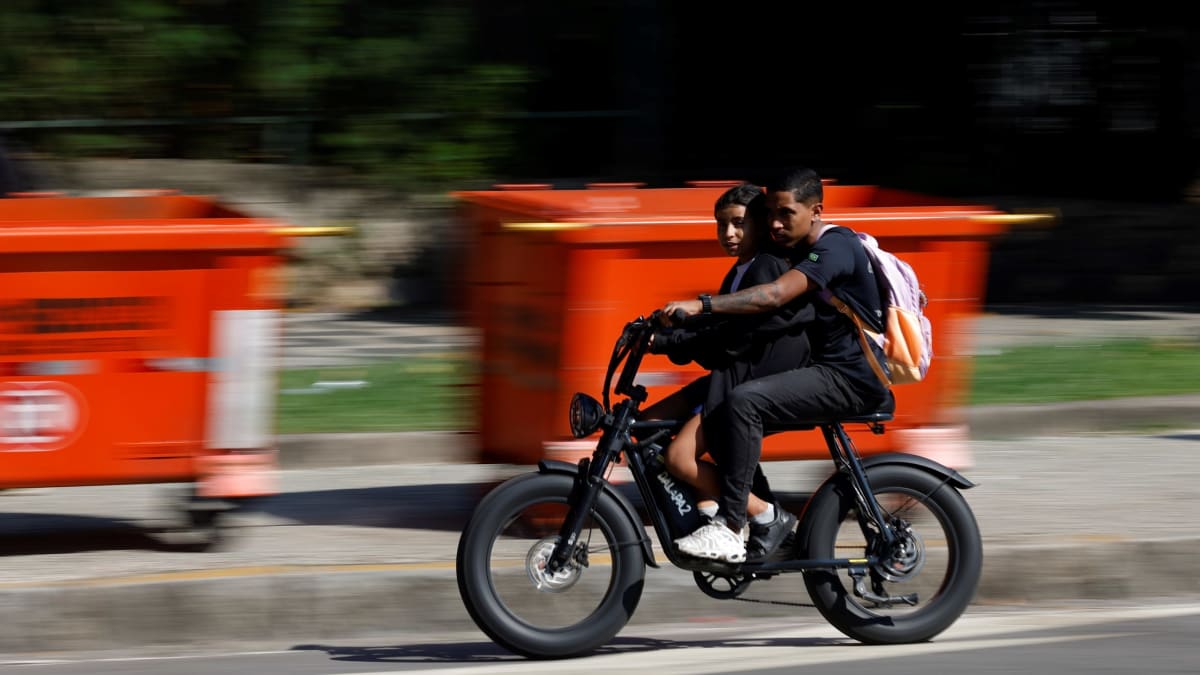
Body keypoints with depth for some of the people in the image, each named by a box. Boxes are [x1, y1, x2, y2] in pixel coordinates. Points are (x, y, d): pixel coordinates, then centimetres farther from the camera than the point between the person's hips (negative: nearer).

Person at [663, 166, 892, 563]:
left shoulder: (835, 247, -15)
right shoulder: (798, 250, 16)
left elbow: (773, 296, -30)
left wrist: (701, 306, -36)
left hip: (853, 378, -10)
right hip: (827, 370, 10)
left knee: (745, 401, -27)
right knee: (717, 421, 4)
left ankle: (728, 531, -29)